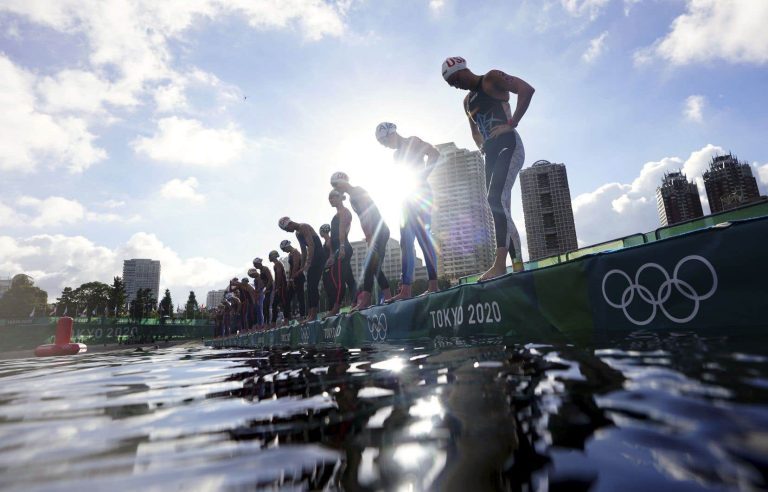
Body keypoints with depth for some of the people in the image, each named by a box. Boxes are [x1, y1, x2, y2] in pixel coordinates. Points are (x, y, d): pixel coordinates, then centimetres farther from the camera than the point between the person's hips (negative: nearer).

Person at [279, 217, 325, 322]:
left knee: (312, 286, -13)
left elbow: (311, 245, -21)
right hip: (312, 258, 10)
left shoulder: (303, 227, -11)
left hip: (318, 256, -10)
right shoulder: (297, 233, 18)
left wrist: (308, 263, -25)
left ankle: (313, 315, -12)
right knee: (310, 287, 8)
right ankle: (310, 314, 11)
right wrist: (302, 267, 19)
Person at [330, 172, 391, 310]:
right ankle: (388, 297, 8)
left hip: (379, 230, -10)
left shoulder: (357, 191, -4)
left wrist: (370, 236, -23)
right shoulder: (352, 197, 23)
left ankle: (364, 301, -20)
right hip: (375, 233, 10)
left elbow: (368, 212, -16)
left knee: (369, 266, -16)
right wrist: (368, 237, 11)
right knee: (374, 267, 7)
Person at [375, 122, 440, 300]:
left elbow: (434, 154, -13)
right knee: (406, 242, 0)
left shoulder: (413, 142, 2)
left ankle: (433, 284, -18)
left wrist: (421, 177, -17)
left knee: (423, 235, -17)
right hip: (408, 198, 8)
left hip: (420, 194, -8)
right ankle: (405, 290, -1)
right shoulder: (397, 155, 23)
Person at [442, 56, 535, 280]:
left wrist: (511, 124, -17)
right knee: (500, 208, 1)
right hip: (491, 153, 9)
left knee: (496, 199, -25)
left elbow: (526, 89, -13)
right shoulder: (468, 101, 24)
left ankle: (500, 264, -29)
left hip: (508, 146, -9)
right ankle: (517, 264, 4)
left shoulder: (492, 79, 1)